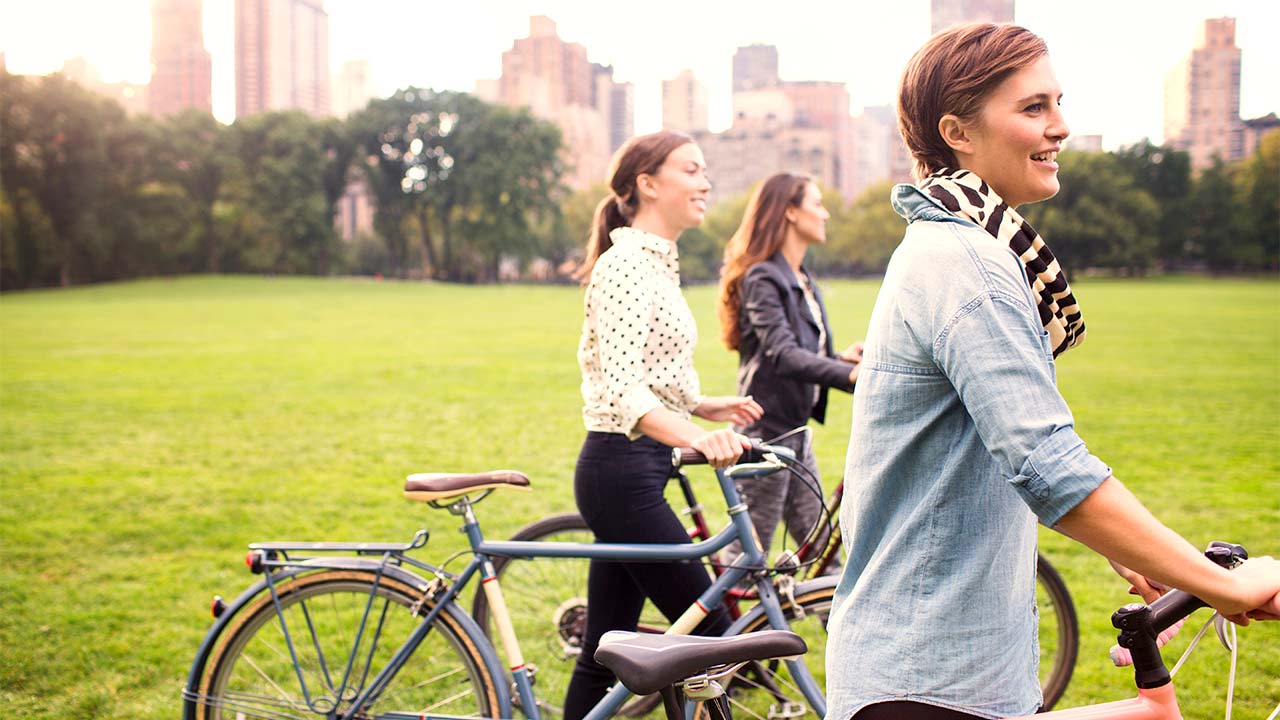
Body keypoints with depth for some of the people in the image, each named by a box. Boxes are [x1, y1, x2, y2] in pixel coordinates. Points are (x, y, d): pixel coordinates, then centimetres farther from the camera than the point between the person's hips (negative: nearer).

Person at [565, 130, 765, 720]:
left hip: (633, 470, 10)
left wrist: (707, 407, 21)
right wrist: (694, 436, -42)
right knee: (712, 635, -5)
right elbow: (620, 388, -27)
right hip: (621, 468, -10)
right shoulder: (625, 263, -15)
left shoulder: (656, 263, 16)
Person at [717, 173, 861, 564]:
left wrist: (841, 357, -4)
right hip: (766, 430, -9)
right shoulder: (762, 278, -14)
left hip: (795, 430, 9)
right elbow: (782, 355, -28)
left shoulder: (803, 280, 14)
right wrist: (849, 375, -40)